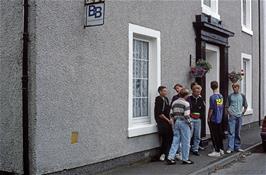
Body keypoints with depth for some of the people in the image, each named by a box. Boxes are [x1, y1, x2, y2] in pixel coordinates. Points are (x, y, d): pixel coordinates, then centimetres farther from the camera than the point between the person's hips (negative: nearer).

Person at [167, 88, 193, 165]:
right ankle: (185, 159, 12)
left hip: (176, 122, 6)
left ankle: (170, 157, 3)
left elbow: (171, 114, 8)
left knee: (176, 140, 10)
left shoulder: (174, 102, 7)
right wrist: (189, 123, -6)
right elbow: (186, 115, -17)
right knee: (185, 141, 5)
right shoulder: (186, 103, -12)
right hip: (183, 122, -6)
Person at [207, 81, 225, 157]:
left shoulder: (212, 97, -17)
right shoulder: (221, 96, 4)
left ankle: (217, 151, 3)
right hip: (220, 119, 7)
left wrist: (208, 118, -6)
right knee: (220, 134, 15)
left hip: (213, 119, -7)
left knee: (214, 136, 0)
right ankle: (221, 149, 23)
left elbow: (211, 109, -16)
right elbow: (222, 107, 11)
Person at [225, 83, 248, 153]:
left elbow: (245, 106, 15)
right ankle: (230, 147, -9)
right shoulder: (230, 96, 1)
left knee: (238, 133, 9)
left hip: (239, 116, 2)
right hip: (232, 116, -2)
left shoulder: (242, 96, 7)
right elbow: (227, 106, 6)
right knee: (231, 132, -8)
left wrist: (243, 113, 5)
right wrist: (229, 113, -4)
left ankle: (237, 147, 17)